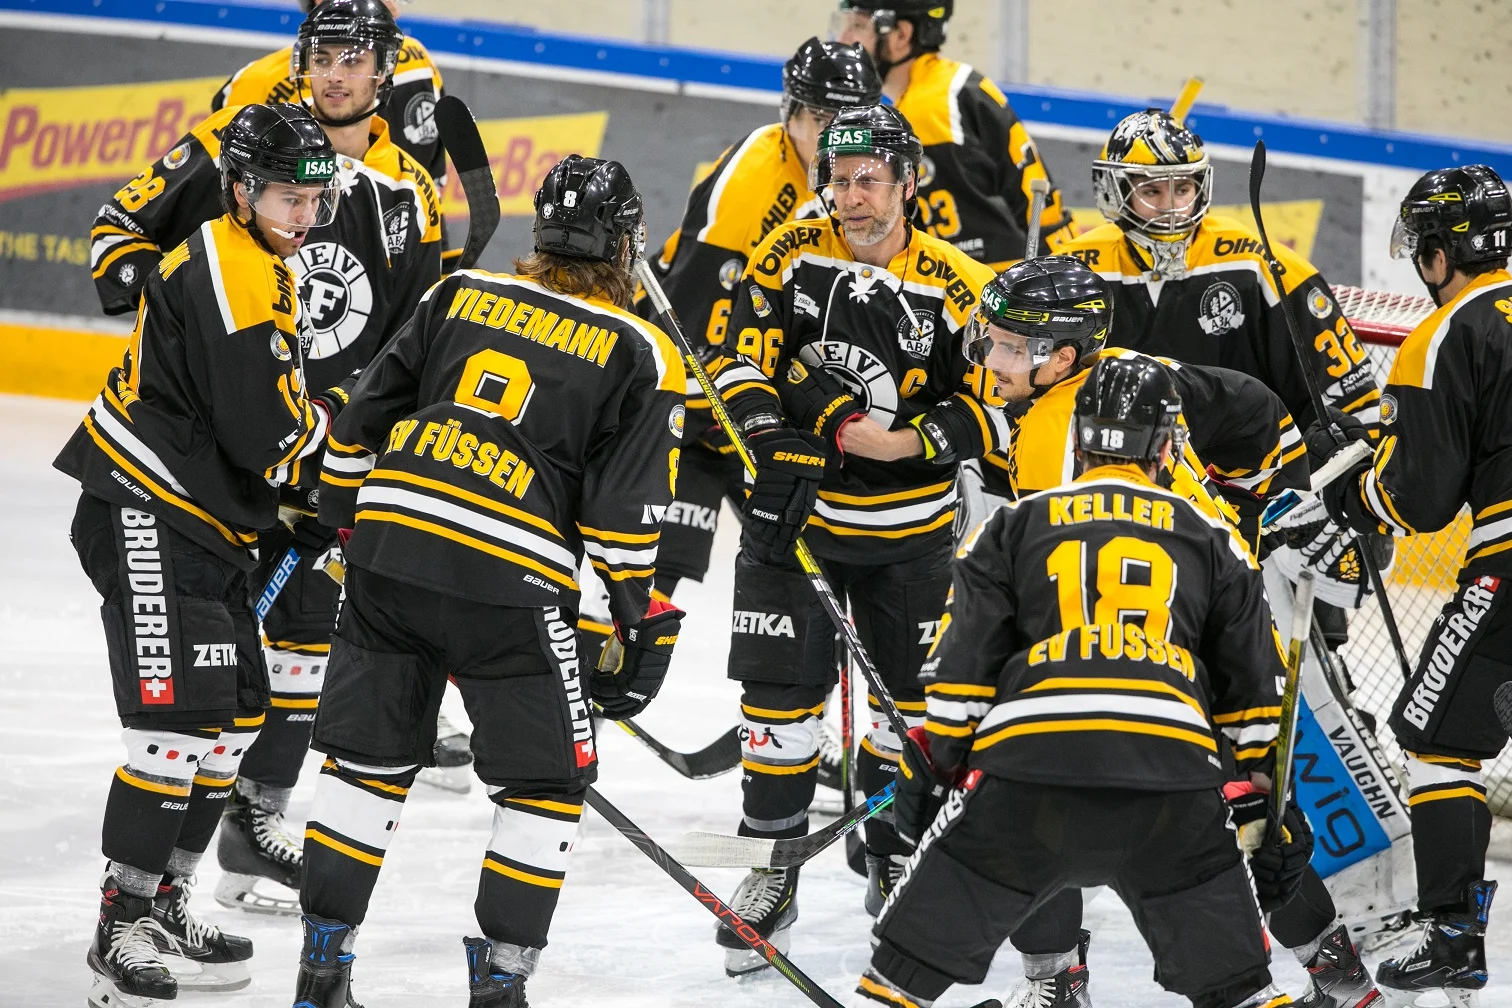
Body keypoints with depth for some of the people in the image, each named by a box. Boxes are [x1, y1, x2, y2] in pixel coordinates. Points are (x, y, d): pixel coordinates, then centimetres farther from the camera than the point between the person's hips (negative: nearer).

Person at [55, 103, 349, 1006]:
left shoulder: (266, 270, 16)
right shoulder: (228, 272, -18)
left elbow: (275, 409, 26)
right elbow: (264, 432, -23)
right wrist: (334, 415, -4)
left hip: (210, 523, 11)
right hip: (147, 517, -11)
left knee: (238, 713, 13)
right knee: (179, 718, -15)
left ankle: (164, 902, 21)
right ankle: (122, 931, -12)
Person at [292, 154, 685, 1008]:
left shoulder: (461, 296, 16)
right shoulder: (640, 357, 5)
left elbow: (364, 419, 17)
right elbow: (626, 519, -1)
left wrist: (343, 519, 28)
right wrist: (639, 632, 5)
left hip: (388, 546, 4)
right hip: (507, 582, -4)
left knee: (369, 760, 16)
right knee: (548, 780, 10)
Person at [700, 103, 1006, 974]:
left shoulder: (955, 286, -9)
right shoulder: (791, 257, -5)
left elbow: (988, 408, -8)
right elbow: (744, 364, -5)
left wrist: (905, 442, -21)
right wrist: (771, 452, -19)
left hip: (909, 528, 0)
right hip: (794, 511, 0)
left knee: (915, 692, 8)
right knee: (781, 688, -5)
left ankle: (896, 862, 26)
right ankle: (776, 868, 7)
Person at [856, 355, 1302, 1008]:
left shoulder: (1015, 526, 17)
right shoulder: (1210, 540, 20)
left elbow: (962, 664, 11)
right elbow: (1250, 683, 23)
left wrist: (933, 761, 19)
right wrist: (1262, 785, 31)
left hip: (1029, 763, -1)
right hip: (1170, 769, 1)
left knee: (914, 953, 9)